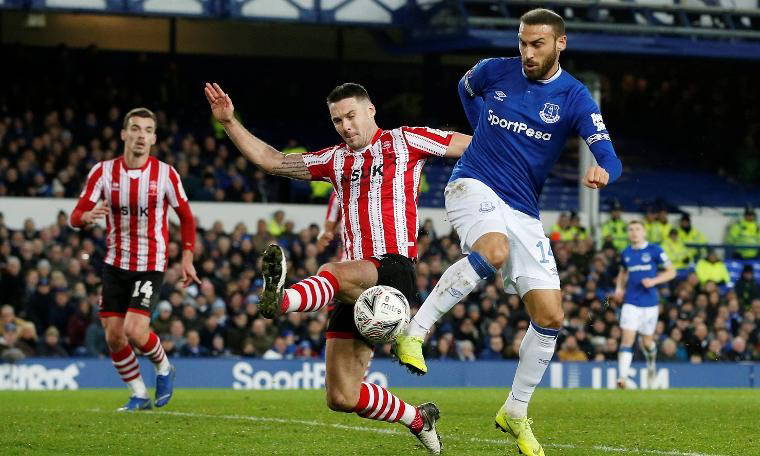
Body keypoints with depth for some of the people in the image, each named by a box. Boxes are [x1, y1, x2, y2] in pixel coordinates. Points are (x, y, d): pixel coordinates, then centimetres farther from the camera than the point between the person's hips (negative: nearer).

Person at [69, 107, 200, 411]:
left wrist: (187, 258, 0)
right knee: (113, 336, 0)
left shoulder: (165, 174, -7)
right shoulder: (103, 172, -5)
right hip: (115, 264, 3)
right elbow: (75, 217, -7)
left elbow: (185, 217, 6)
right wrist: (88, 216, -30)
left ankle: (164, 369, 13)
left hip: (151, 266, -3)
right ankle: (139, 395, 20)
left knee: (135, 331, -18)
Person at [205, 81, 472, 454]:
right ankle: (418, 419, 21)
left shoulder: (404, 141, 10)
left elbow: (475, 145, 9)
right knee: (342, 398, 0)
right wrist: (229, 122, 15)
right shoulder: (335, 160, 23)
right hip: (357, 284, 6)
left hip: (394, 268, -6)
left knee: (337, 274, -40)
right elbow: (270, 160, 23)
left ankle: (282, 299, -71)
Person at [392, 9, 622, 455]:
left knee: (551, 315, -4)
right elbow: (466, 88, 25)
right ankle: (415, 330, -28)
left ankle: (516, 413, 13)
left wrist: (602, 171, -39)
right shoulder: (494, 71, -1)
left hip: (523, 212, 2)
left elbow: (609, 157, -16)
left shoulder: (575, 97, -5)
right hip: (473, 184, -2)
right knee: (494, 252, -37)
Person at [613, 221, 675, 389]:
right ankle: (623, 377, -20)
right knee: (627, 339, -14)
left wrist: (654, 281, -15)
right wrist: (619, 288, 9)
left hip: (650, 303, -1)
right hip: (631, 303, 1)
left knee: (647, 341, 10)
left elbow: (671, 272, 0)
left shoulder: (655, 250, -4)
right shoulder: (626, 253, 7)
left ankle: (651, 362, 45)